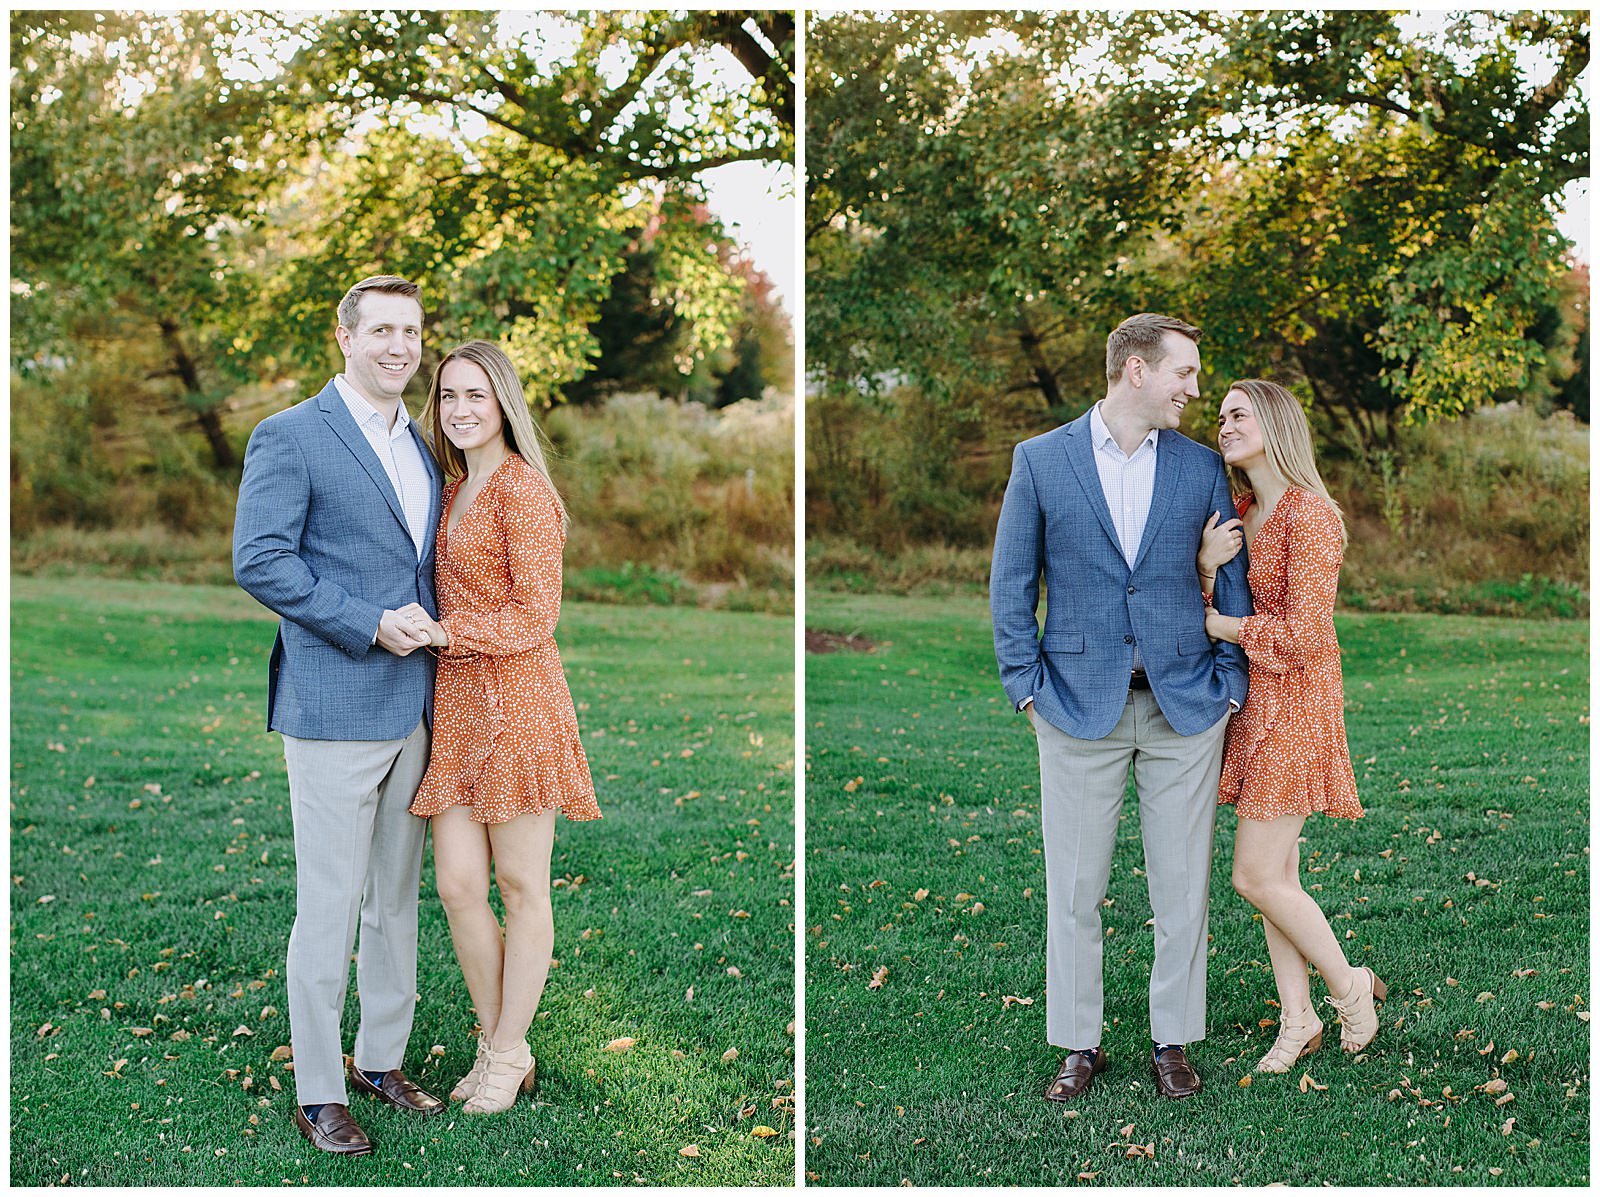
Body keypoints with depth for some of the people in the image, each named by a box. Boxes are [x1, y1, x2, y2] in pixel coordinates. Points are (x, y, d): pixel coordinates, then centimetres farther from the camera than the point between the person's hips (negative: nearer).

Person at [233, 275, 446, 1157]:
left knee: (396, 896, 14)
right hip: (334, 710, -7)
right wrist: (369, 626, -18)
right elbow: (259, 561, -15)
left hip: (412, 710, 7)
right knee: (329, 907, -2)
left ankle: (381, 1059, 27)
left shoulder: (422, 447, 15)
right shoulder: (290, 438, -7)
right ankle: (317, 1092, 8)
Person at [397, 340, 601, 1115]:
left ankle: (511, 1052, 15)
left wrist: (443, 633, -17)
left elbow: (535, 615, -12)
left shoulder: (520, 486, -8)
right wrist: (428, 631, 9)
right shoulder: (454, 490, 16)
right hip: (455, 702, 7)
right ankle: (493, 1042, 19)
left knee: (521, 886, 3)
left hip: (516, 700, -7)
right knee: (458, 885, 4)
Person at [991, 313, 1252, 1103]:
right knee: (1074, 888, 4)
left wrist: (1228, 685, 1)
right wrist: (1027, 684, -4)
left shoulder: (1201, 467, 6)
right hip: (1081, 704, -1)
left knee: (1182, 887, 6)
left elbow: (1233, 582, 9)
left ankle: (1172, 1043, 19)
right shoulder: (1040, 460, 1)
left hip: (1185, 707, 2)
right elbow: (1011, 583, 3)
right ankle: (1079, 1044, 17)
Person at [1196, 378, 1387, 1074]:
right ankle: (1297, 1021, 19)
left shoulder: (1309, 515, -17)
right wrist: (1205, 567, -14)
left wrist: (1220, 626, -10)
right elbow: (1205, 612, 6)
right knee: (1276, 873, 10)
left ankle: (1348, 986, 14)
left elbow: (1303, 639, -21)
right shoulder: (1241, 514, 9)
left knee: (1256, 877, -6)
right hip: (1255, 703, 8)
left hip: (1296, 704, -8)